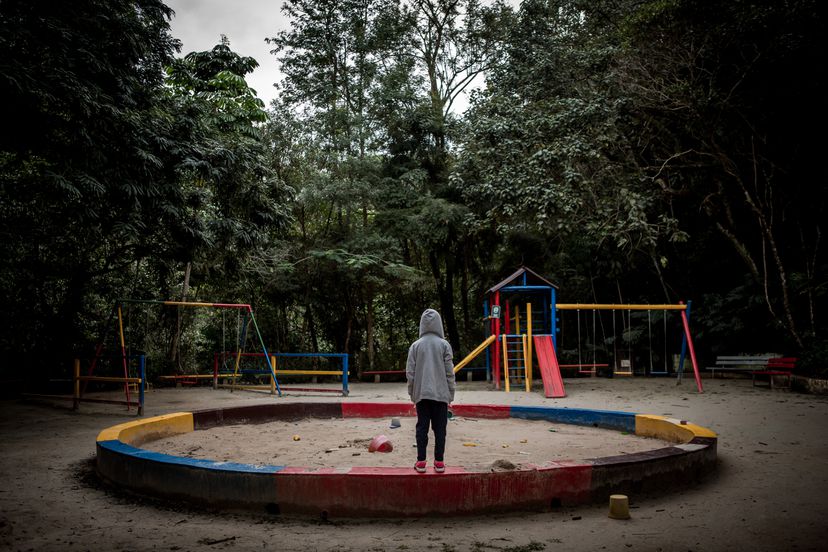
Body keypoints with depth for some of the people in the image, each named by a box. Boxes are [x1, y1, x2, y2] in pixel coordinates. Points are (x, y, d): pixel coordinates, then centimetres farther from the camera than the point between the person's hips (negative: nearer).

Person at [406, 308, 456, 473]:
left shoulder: (415, 345, 0)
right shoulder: (444, 345, -3)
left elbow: (410, 372, 1)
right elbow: (450, 372, -2)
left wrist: (412, 393, 11)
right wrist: (450, 394, 7)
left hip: (421, 394, 1)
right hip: (441, 393, -1)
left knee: (422, 427, 6)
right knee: (440, 428, 5)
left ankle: (421, 462, 7)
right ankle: (439, 462, 7)